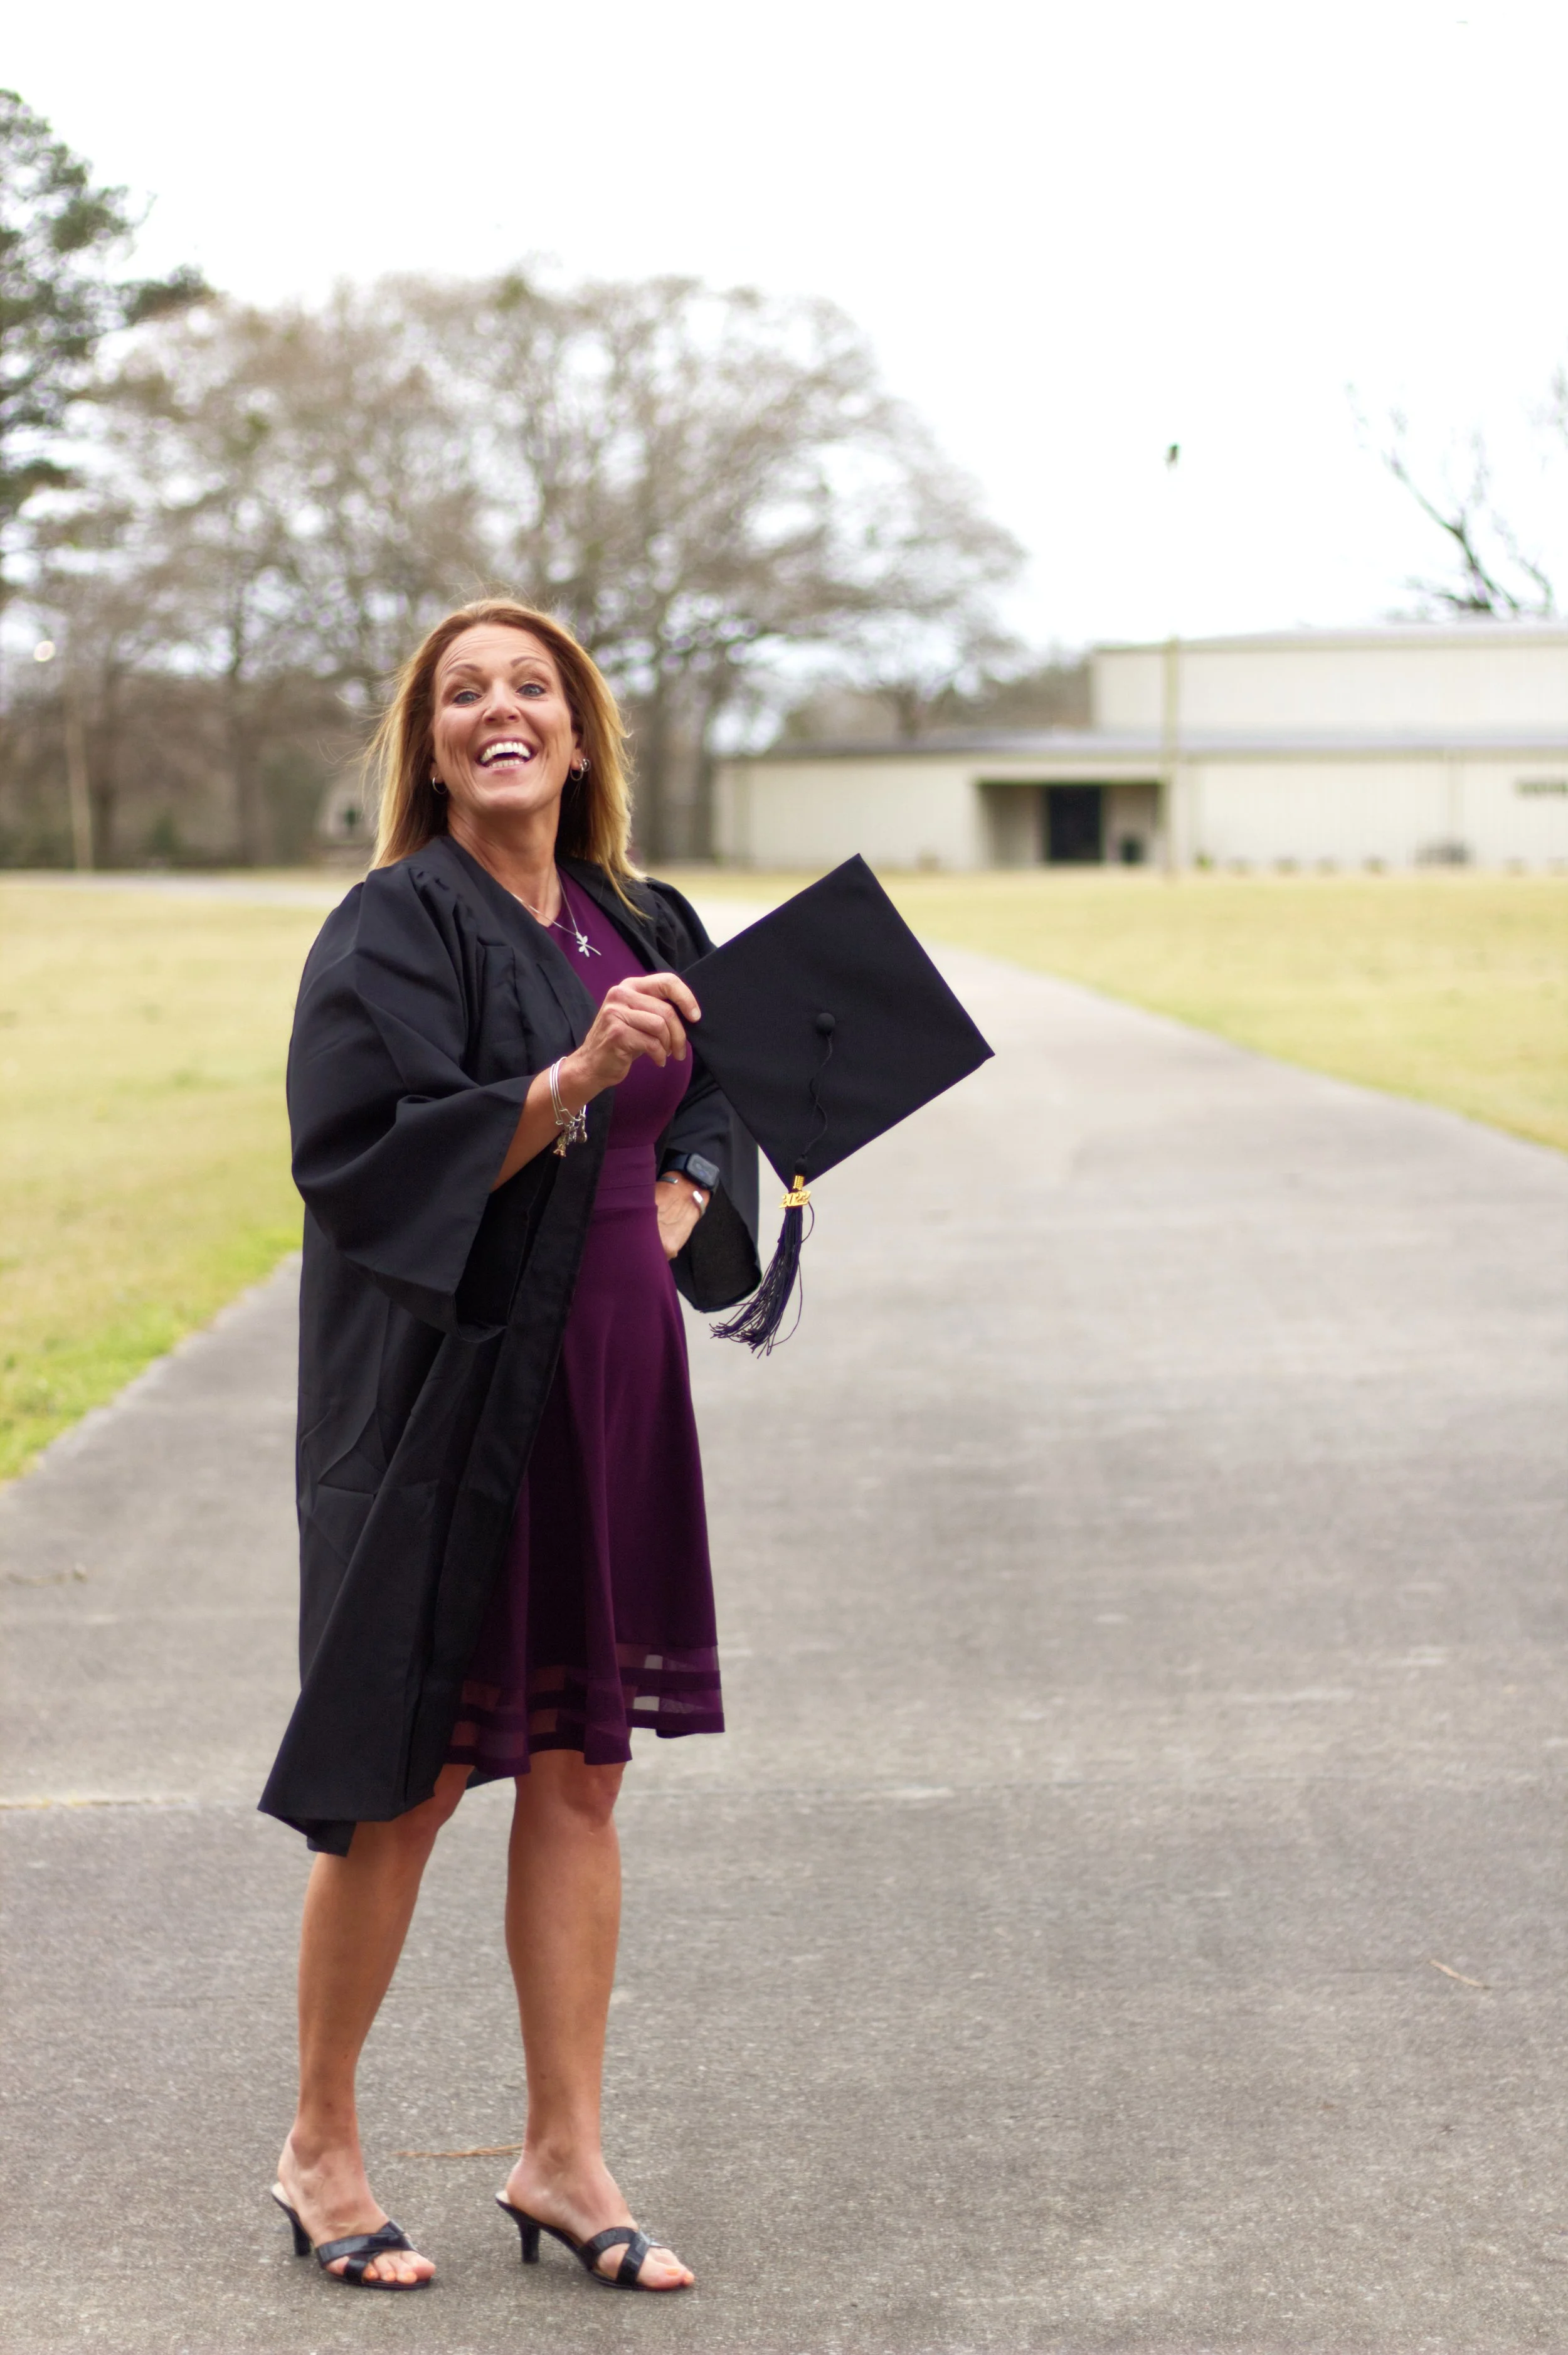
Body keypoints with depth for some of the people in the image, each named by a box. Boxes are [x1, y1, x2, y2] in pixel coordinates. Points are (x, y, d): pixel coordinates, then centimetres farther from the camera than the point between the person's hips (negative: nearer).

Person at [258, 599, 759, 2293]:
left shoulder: (645, 928, 10)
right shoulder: (395, 928, -9)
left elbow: (717, 1113, 20)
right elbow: (359, 1152, -19)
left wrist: (676, 1202, -1)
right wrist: (569, 1081, -29)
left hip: (611, 1386, 6)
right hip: (448, 1390, -6)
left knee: (578, 1770, 9)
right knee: (409, 1779, 1)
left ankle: (563, 2159, 17)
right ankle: (320, 2147, 17)